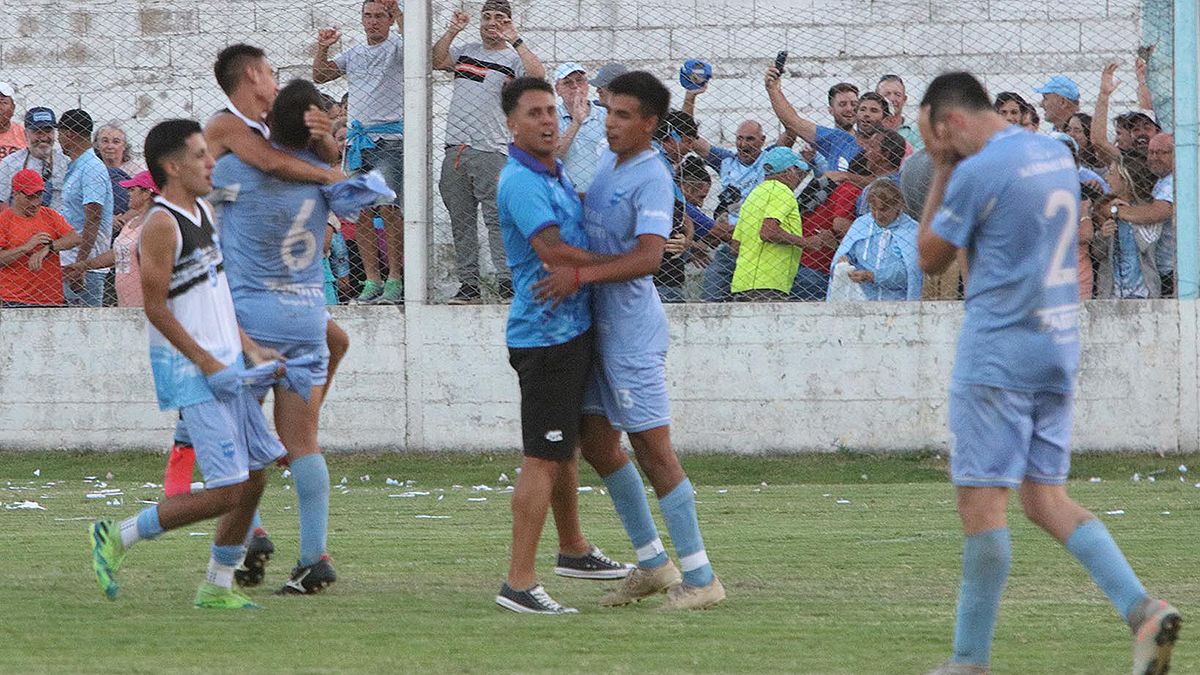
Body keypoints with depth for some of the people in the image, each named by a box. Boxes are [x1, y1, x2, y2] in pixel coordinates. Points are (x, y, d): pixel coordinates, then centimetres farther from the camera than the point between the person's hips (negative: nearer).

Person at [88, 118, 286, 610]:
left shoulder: (202, 212, 12)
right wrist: (208, 365, -17)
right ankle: (116, 538, 0)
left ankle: (217, 588, 20)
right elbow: (156, 308, -18)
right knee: (227, 492, -12)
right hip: (189, 372, -9)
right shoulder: (161, 225, -16)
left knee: (253, 480, 9)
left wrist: (250, 350, 13)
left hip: (224, 367, 9)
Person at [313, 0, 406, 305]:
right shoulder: (353, 54, 21)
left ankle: (395, 281, -12)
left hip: (390, 138, -6)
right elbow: (319, 76, 16)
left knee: (389, 208, -14)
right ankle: (372, 281, 5)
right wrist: (323, 48, 1)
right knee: (361, 213, 1)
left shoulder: (396, 47, 4)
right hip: (357, 139, 6)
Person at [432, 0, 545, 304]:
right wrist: (452, 31, -1)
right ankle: (468, 284, 11)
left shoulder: (513, 58, 1)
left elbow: (537, 75, -17)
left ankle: (507, 283, -10)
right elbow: (437, 61, 8)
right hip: (456, 148, 5)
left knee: (497, 219, -10)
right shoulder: (466, 52, 18)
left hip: (491, 150, -5)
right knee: (461, 221, 6)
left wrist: (514, 40, -18)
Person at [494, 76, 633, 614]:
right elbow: (552, 251, -27)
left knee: (564, 449, 24)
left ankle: (573, 550, 39)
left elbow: (584, 214, 32)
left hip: (574, 326, 10)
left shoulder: (558, 175, 14)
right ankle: (519, 582, -13)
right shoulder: (521, 182, -18)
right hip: (545, 333, -10)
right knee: (544, 458, -12)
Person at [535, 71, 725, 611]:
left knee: (652, 447, -8)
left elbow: (648, 256, -27)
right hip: (598, 324, 10)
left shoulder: (652, 179, -16)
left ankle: (700, 577, -3)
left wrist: (580, 274, -32)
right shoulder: (609, 165, 12)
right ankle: (652, 562, 23)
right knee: (595, 442, 13)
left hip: (632, 328, -10)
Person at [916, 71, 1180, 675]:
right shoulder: (1056, 155, 12)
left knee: (980, 501, -3)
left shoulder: (977, 172, -14)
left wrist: (941, 170, 2)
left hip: (996, 356, -8)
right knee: (1045, 497, 10)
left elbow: (931, 259, -3)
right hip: (1057, 352, 8)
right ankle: (1142, 610, -7)